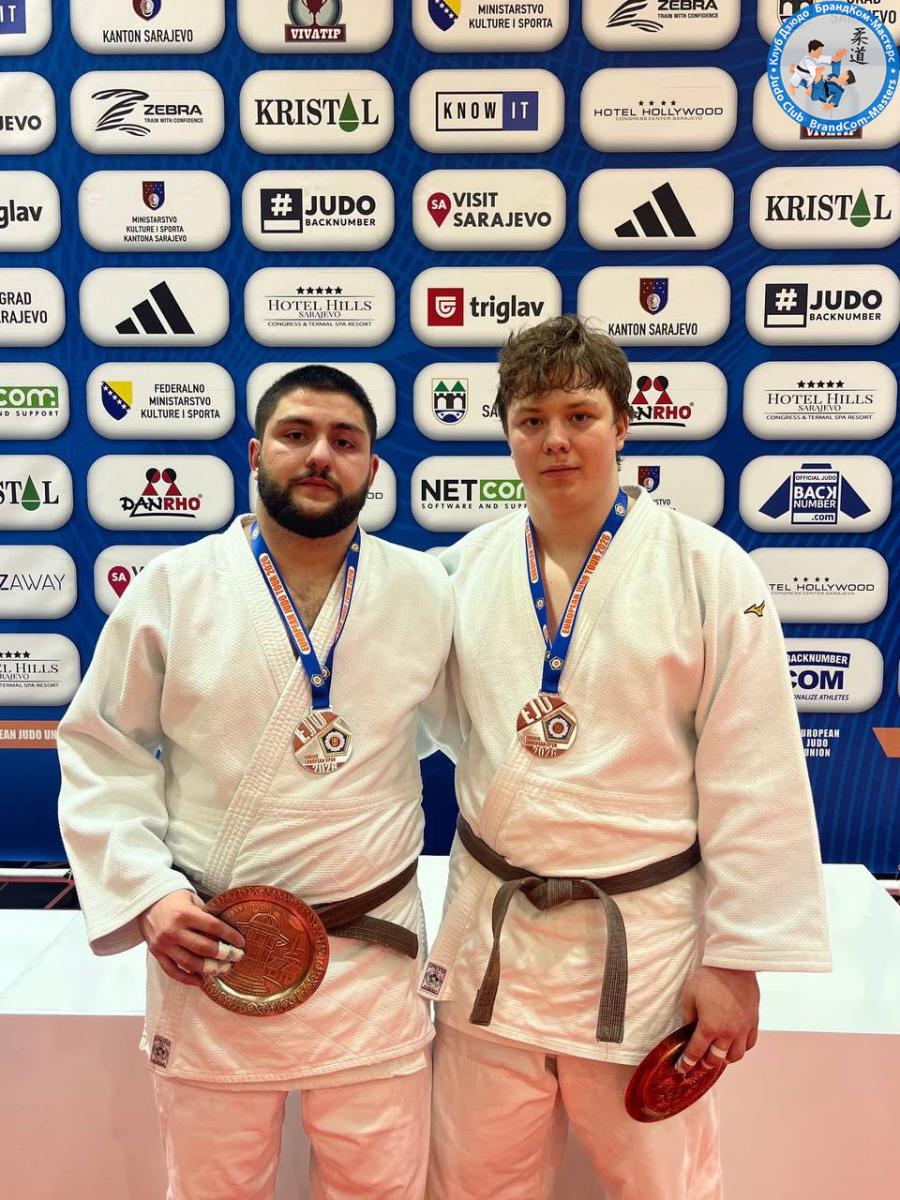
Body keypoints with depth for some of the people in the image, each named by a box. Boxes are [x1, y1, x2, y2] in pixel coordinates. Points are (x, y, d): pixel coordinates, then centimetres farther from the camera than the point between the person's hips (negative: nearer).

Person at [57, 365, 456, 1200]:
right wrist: (144, 890, -10)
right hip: (207, 954, 0)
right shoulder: (173, 588, -5)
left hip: (373, 956, 1)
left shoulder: (423, 592, -2)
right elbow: (99, 752, 1)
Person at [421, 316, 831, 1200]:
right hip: (490, 935, 4)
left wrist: (738, 960, -8)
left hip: (641, 944, -3)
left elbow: (752, 784, -10)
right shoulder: (469, 565, 0)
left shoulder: (709, 571, -11)